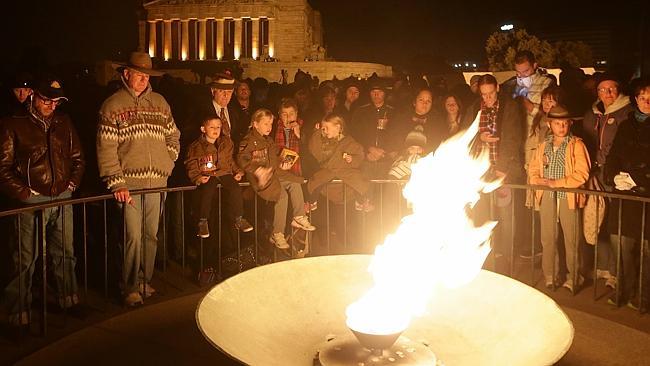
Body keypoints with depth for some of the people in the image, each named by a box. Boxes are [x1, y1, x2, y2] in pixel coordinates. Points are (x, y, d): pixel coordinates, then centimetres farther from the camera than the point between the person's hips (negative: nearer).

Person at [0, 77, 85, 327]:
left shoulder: (64, 123, 12)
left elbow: (78, 158, 19)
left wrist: (72, 183, 6)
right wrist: (24, 192, -11)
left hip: (63, 198, 5)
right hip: (32, 201, -5)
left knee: (65, 253, 14)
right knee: (26, 259, -2)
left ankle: (69, 300, 28)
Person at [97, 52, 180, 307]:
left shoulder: (159, 102, 13)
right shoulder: (113, 105, 0)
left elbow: (173, 135, 22)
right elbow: (106, 148, -6)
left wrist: (167, 162, 9)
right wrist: (116, 183, -13)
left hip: (157, 181, 4)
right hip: (129, 183, -4)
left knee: (151, 235, 9)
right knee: (133, 236, -7)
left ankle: (145, 281, 22)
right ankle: (131, 288, 6)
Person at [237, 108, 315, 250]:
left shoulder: (269, 141, 22)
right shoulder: (248, 141, -6)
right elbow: (241, 160, -17)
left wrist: (281, 165, 13)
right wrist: (257, 170, -28)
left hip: (275, 174, 9)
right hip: (262, 177, -9)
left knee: (295, 184, -12)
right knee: (282, 194, -26)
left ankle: (299, 218, -4)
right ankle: (277, 234, -20)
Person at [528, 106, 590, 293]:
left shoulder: (577, 144, 0)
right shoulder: (543, 146, 14)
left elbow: (582, 174, -8)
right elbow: (533, 169, 15)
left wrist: (557, 183, -14)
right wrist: (538, 180, -6)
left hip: (569, 197, -4)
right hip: (547, 197, 4)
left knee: (571, 240, -1)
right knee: (547, 239, 5)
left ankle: (573, 279, 8)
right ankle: (549, 278, 13)